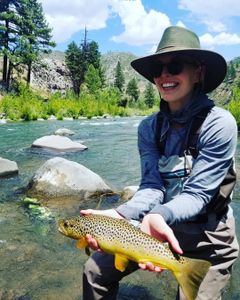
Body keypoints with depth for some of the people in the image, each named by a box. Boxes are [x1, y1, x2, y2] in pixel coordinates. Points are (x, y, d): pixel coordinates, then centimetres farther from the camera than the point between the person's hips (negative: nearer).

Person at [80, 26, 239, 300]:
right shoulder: (149, 127, -6)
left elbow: (198, 194, -22)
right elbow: (151, 186, -13)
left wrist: (159, 214, -41)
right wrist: (120, 215, -32)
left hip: (208, 238, -3)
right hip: (160, 224, 4)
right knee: (95, 271, 4)